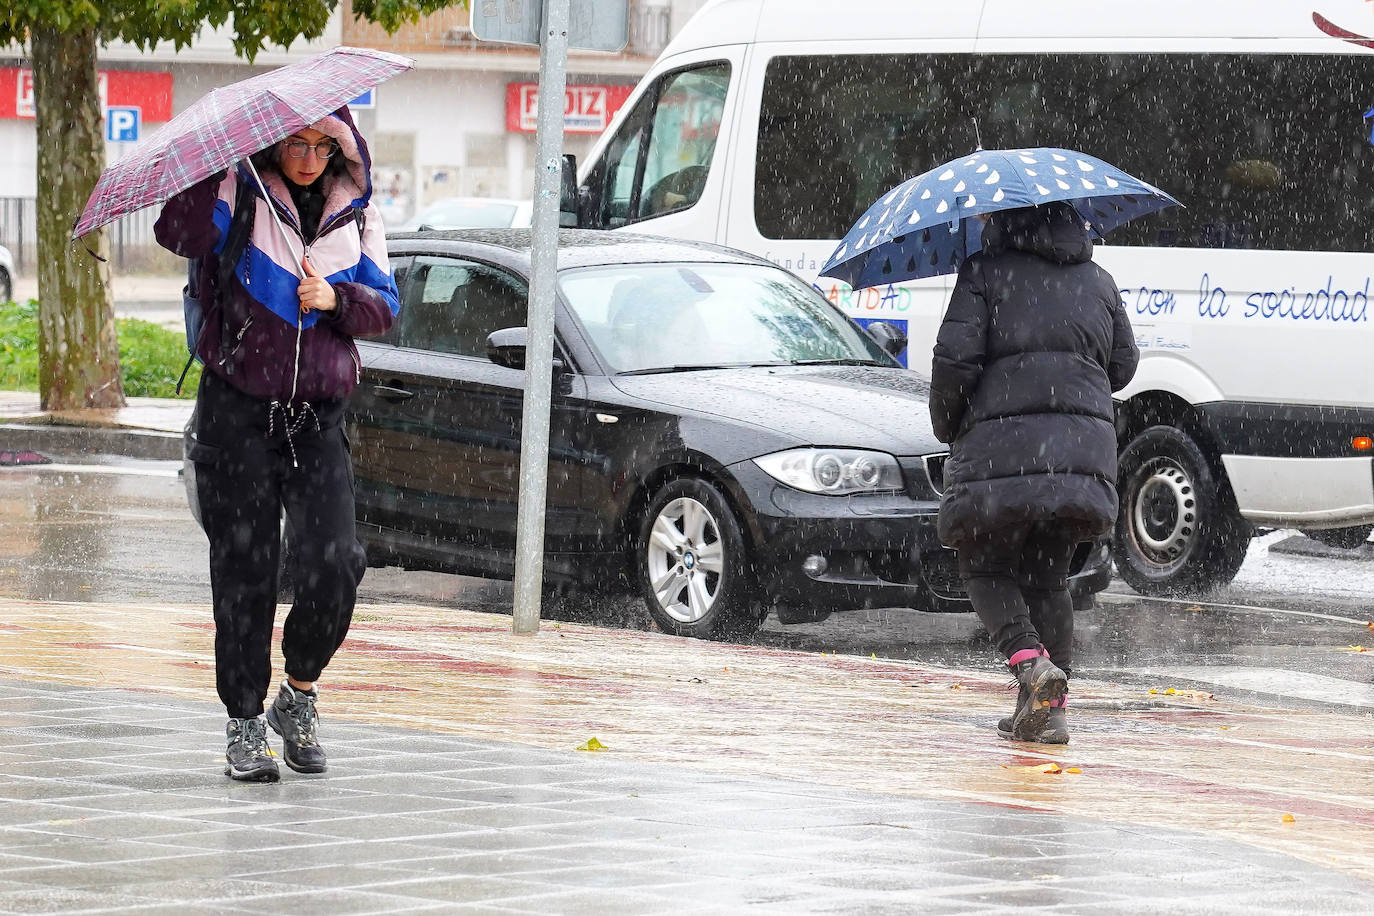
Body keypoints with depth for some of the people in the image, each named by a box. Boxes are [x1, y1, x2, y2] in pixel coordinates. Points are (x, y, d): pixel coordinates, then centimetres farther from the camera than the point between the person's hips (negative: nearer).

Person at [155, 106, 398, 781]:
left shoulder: (356, 211, 10)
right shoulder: (238, 193, -2)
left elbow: (385, 305, 11)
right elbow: (178, 234, -21)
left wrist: (335, 299, -8)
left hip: (318, 415, 3)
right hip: (238, 409, -3)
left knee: (335, 564, -10)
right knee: (244, 569, -1)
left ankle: (299, 694, 13)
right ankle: (245, 725, 9)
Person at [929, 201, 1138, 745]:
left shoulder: (984, 273, 0)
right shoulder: (1097, 282, 15)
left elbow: (956, 357, -8)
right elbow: (1122, 365, 20)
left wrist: (946, 425, 7)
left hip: (1001, 445, -5)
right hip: (1084, 448, 5)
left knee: (985, 566, 7)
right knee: (1048, 575, 13)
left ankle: (1031, 661, -18)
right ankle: (1050, 710, 5)